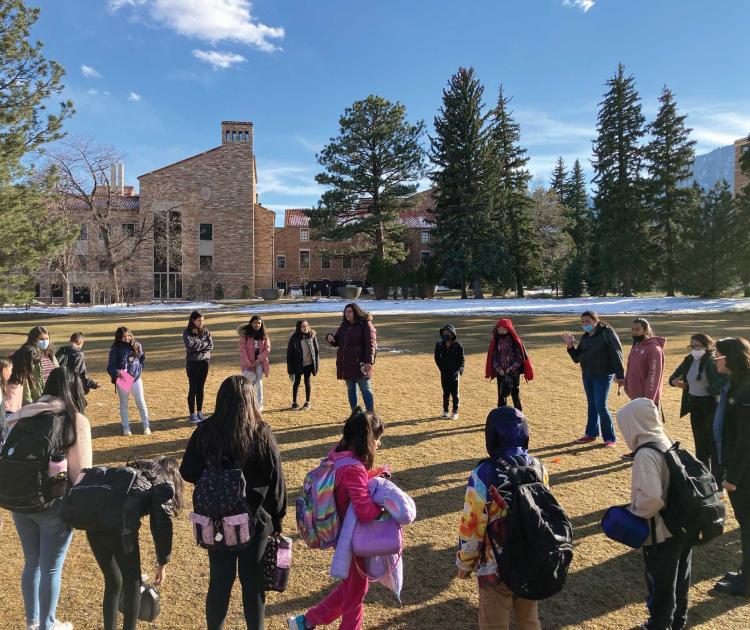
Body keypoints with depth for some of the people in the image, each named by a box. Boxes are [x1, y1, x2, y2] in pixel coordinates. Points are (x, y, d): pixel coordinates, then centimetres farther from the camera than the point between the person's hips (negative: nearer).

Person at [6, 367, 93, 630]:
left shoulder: (22, 416, 2)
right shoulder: (76, 420, -12)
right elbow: (81, 469, -11)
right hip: (53, 503, -5)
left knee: (32, 563, 23)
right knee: (51, 569, 13)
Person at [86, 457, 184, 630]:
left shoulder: (133, 470, 31)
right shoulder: (165, 484, 12)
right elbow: (161, 525, 5)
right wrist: (162, 563, 14)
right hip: (119, 527, -6)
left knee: (113, 582, 25)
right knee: (133, 584, 15)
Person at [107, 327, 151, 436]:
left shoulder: (137, 345, -1)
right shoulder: (115, 349, -10)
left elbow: (142, 358, 16)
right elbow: (111, 366, -10)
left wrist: (140, 369, 5)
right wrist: (117, 373, -29)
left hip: (136, 378, 2)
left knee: (141, 402, 6)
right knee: (124, 404, 11)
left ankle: (146, 426, 16)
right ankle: (126, 427, 22)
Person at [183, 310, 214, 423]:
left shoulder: (206, 331, 5)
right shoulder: (187, 332, -6)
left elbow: (211, 346, -5)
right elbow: (191, 346, -19)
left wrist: (198, 345, -13)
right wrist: (204, 344, -10)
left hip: (204, 362, 4)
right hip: (192, 363, -3)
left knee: (201, 388, 10)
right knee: (193, 389, 0)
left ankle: (200, 412, 19)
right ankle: (192, 414, 7)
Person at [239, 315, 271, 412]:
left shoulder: (264, 335, 4)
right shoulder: (245, 334, -4)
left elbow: (267, 349, 0)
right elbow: (243, 349, -8)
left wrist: (259, 359, -11)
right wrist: (248, 363, -14)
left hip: (259, 362, 2)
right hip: (248, 362, -2)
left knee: (259, 381, 4)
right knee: (251, 378, -13)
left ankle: (259, 404, 12)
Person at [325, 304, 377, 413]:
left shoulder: (365, 324, -8)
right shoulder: (344, 326, 14)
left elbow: (371, 344, -15)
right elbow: (336, 341, 21)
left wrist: (369, 362, -23)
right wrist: (330, 337, -3)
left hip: (361, 364, -7)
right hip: (346, 364, 7)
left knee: (365, 389, -4)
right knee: (351, 389, 13)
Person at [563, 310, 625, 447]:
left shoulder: (607, 333, -10)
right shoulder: (585, 337, 11)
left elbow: (616, 354, -13)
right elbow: (577, 358, 13)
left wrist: (620, 375, -16)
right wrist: (570, 346, -4)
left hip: (603, 376, -7)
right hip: (587, 376, 7)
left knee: (601, 406, -8)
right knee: (592, 405, 14)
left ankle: (610, 437, 5)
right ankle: (591, 433, 25)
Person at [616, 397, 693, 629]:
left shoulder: (646, 454, -25)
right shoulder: (669, 442, 1)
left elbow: (650, 498, -32)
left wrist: (631, 513, -14)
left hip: (662, 532, -8)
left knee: (660, 583, 12)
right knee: (680, 578, 25)